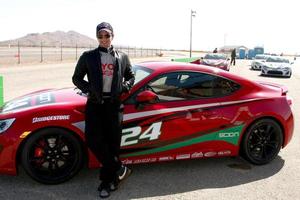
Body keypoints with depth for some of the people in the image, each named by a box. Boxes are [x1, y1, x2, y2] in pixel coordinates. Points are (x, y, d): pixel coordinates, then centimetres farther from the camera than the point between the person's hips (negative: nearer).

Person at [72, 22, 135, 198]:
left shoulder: (122, 57, 9)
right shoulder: (88, 57, 5)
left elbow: (131, 77, 19)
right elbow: (77, 78, 10)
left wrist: (123, 87, -1)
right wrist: (89, 89, -7)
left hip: (114, 104, 0)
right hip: (94, 103, 0)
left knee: (112, 143, 1)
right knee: (93, 140, -13)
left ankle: (107, 182, 17)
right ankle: (120, 170, 6)